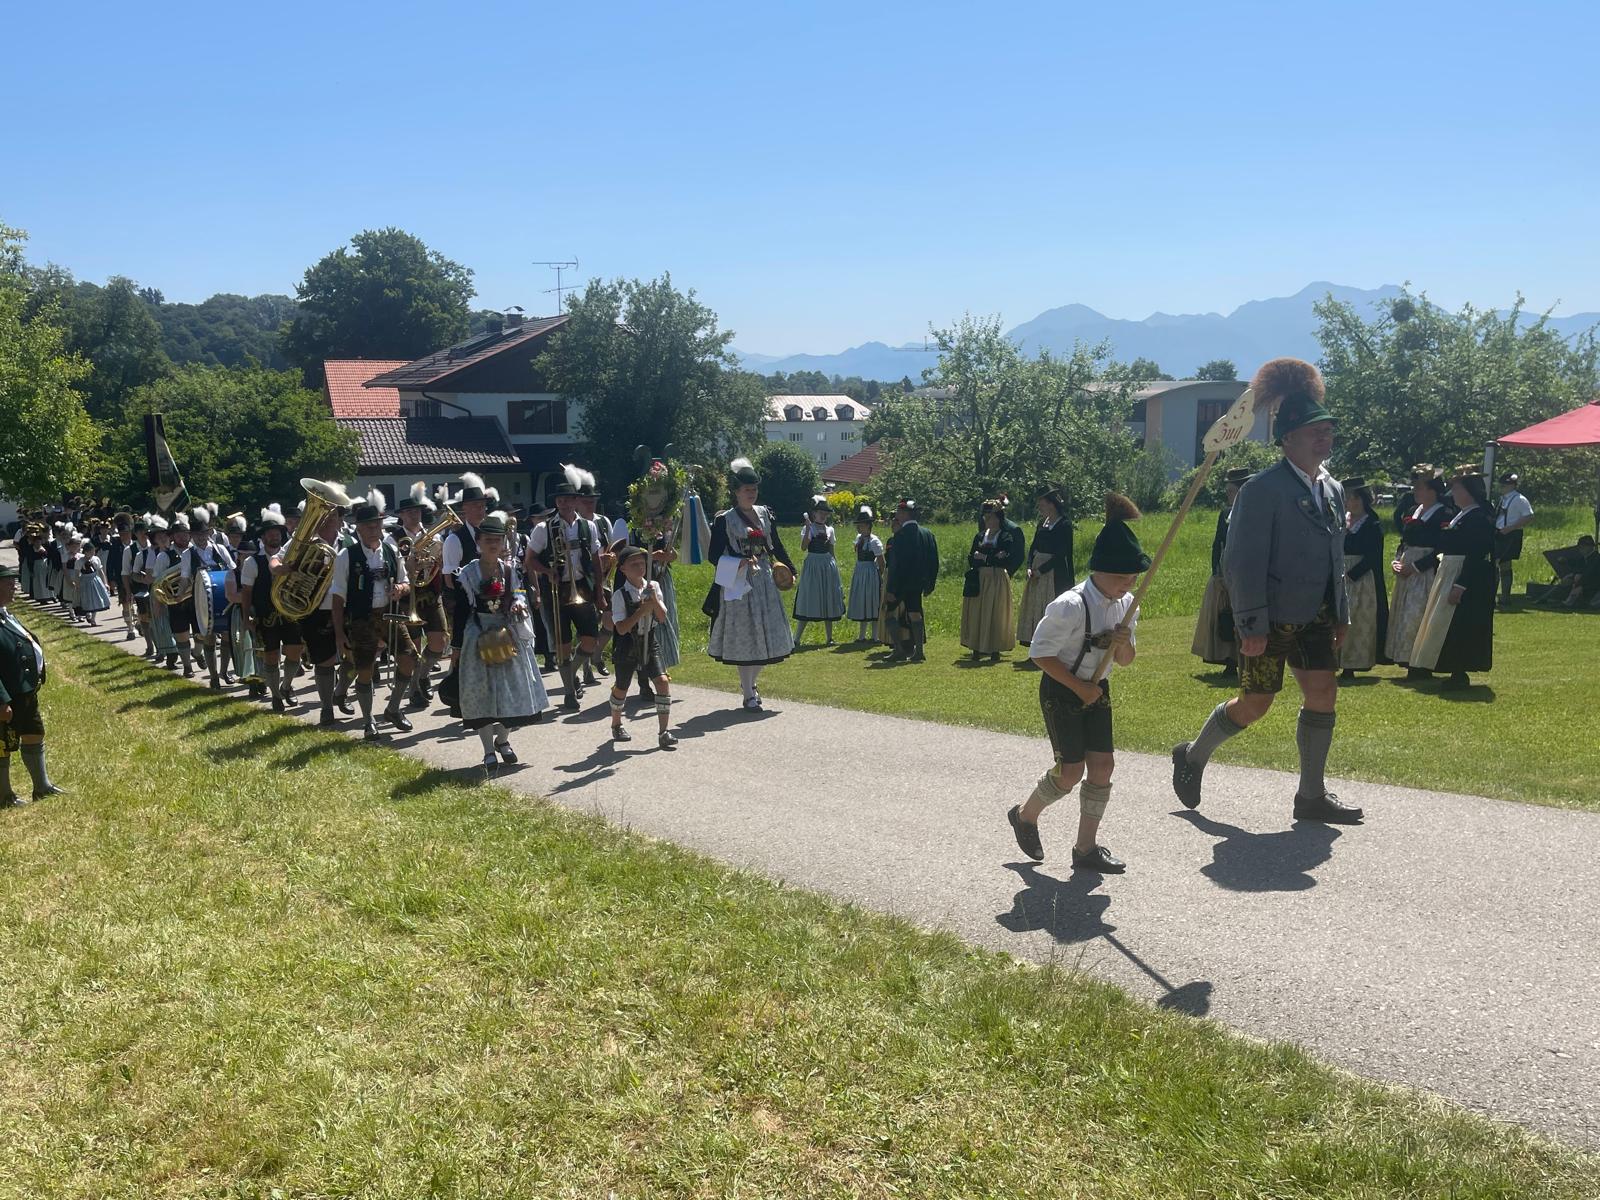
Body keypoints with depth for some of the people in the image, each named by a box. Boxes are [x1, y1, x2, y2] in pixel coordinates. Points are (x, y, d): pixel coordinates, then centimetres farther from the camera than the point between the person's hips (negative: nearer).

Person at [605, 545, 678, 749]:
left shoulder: (653, 587, -2)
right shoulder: (620, 594, -14)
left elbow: (663, 618, -5)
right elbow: (621, 628, -19)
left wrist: (654, 599, -20)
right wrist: (642, 611, -27)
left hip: (649, 644, 3)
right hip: (627, 647, -3)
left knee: (663, 682, -13)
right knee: (621, 688, 13)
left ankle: (663, 733, -8)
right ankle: (616, 725, 41)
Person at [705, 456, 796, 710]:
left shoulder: (765, 513, 8)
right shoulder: (724, 519, -7)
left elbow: (776, 546, 18)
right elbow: (715, 556, -9)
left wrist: (789, 569, 19)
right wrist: (740, 563, -22)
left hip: (764, 582, 5)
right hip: (738, 584, -5)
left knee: (766, 635, 9)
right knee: (744, 637, -1)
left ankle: (750, 683, 30)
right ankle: (748, 695, 8)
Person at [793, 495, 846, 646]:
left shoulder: (830, 529, 10)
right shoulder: (807, 528, -4)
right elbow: (803, 548, -19)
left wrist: (835, 568, 12)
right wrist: (808, 527, -25)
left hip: (828, 566, 5)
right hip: (813, 564, -5)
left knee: (828, 603, 7)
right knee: (808, 601, -7)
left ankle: (829, 637, 14)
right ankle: (797, 638, -4)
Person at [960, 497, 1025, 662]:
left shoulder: (1009, 535, -2)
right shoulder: (980, 536, 13)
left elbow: (1011, 559, -11)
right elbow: (971, 559, 7)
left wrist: (985, 557, -11)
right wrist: (994, 557, -11)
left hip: (997, 580, -5)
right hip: (979, 579, 5)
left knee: (995, 613, -3)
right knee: (976, 614, 2)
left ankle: (995, 650, 4)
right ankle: (977, 650, 6)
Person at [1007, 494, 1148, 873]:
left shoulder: (1125, 604, -1)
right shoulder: (1070, 606, -24)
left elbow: (1125, 661, 9)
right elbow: (1040, 653, -18)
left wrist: (1123, 644, -15)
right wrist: (1079, 687, -16)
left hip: (1097, 691, 7)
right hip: (1061, 691, -7)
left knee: (1102, 764, 1)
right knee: (1071, 770, -6)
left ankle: (1086, 847, 12)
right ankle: (1025, 815, 22)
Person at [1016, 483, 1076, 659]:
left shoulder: (1065, 525, -10)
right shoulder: (1042, 523, 11)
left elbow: (1061, 554, -15)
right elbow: (1033, 548, 12)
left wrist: (1040, 571, -15)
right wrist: (1030, 568, -4)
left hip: (1054, 574, -8)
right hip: (1037, 573, 8)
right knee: (1034, 609, 9)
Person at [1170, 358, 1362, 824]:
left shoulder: (1332, 489, 11)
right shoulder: (1263, 489, -15)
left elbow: (1335, 559, 18)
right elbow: (1242, 563, -18)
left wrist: (1341, 615, 15)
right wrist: (1252, 626, -20)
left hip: (1314, 616, 7)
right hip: (1269, 618, -7)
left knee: (1323, 693, 2)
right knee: (1255, 704, 0)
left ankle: (1312, 795, 13)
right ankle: (1193, 756, 24)